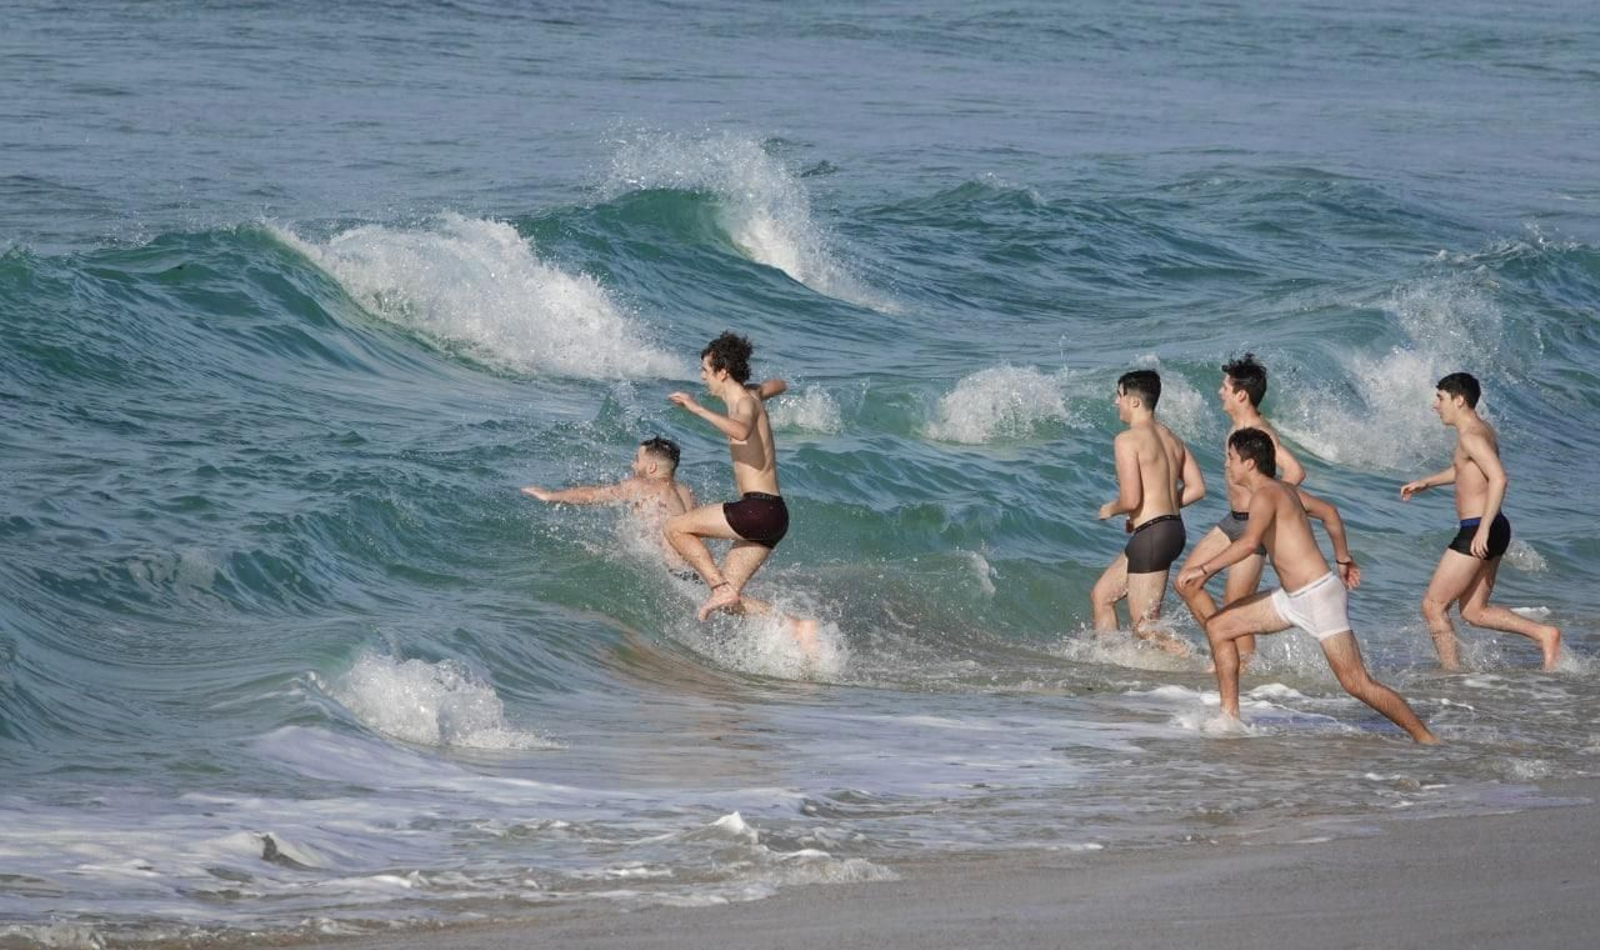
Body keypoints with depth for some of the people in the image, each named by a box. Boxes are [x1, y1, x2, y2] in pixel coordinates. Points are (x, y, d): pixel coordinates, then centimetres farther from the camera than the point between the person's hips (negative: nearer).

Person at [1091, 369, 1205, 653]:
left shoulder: (1127, 440, -13)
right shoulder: (1171, 438, 12)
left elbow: (1130, 499, -19)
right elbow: (1196, 488, 10)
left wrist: (1110, 510, 2)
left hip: (1150, 534, -9)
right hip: (1174, 527, 9)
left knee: (1144, 626, -3)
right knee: (1101, 596, 21)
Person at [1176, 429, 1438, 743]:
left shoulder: (1264, 496, -16)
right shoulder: (1283, 490, 12)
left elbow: (1249, 542, -33)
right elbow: (1329, 512, 24)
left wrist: (1204, 569, -28)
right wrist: (1343, 558, 35)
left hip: (1319, 596, -10)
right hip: (1294, 599, 10)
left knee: (1356, 683, -9)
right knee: (1218, 627, 11)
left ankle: (1424, 738, -2)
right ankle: (1229, 716, 14)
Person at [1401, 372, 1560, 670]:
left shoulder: (1471, 436, -17)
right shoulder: (1481, 429, 15)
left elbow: (1498, 478, -28)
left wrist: (1483, 529, -31)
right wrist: (1426, 483, 33)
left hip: (1477, 535, -10)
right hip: (1493, 531, 10)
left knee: (1433, 606, -2)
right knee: (1474, 612, 16)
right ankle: (1544, 634, 7)